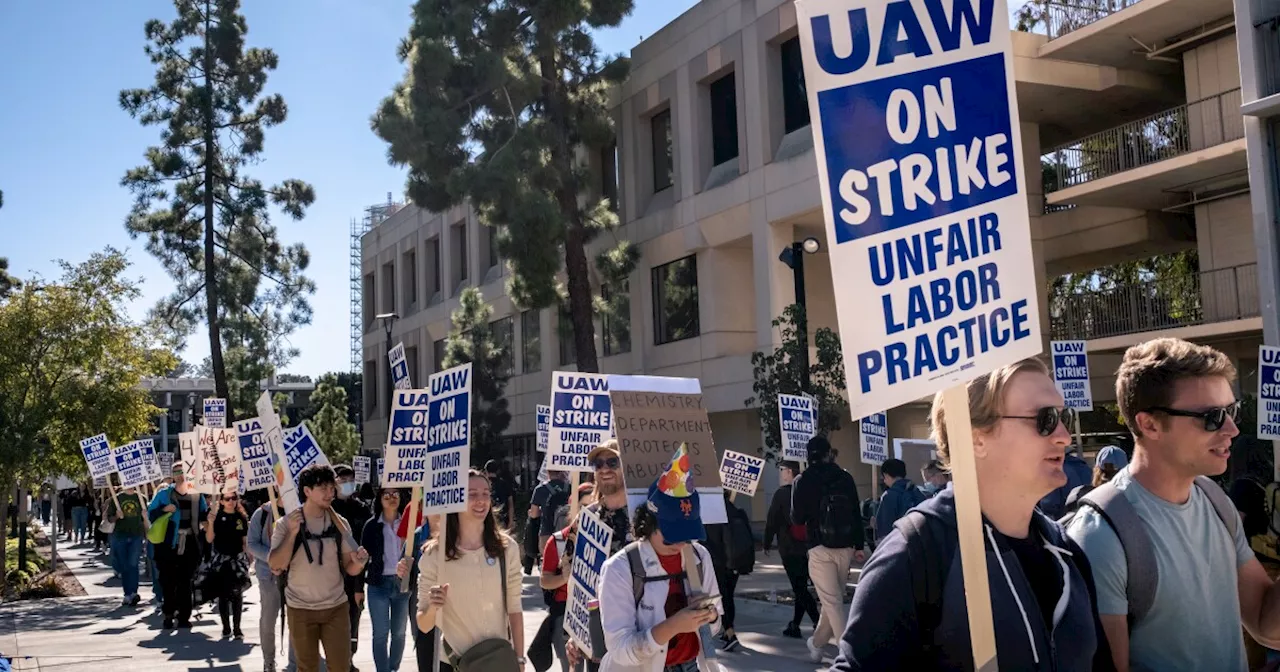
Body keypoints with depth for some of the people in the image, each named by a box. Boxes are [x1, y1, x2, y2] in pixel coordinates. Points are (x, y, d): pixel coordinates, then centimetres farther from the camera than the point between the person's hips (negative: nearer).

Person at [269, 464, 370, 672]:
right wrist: (293, 532, -24)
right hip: (300, 609, -1)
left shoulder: (340, 523, -2)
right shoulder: (287, 523, -8)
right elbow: (276, 566, -16)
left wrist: (358, 563, -24)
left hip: (336, 607, 1)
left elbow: (349, 569, -1)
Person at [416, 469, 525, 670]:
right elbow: (423, 625, -7)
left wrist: (519, 660, -2)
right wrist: (432, 608, -26)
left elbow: (514, 608, 0)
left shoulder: (507, 548, -5)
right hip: (455, 661, -1)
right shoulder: (434, 554, -11)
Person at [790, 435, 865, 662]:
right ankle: (817, 643, 29)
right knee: (833, 599, 16)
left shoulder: (802, 482, -2)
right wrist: (859, 545, 10)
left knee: (832, 602, -3)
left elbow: (797, 518, 1)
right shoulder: (845, 478, 5)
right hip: (845, 548, 4)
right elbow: (856, 514, 5)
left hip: (820, 549, -4)